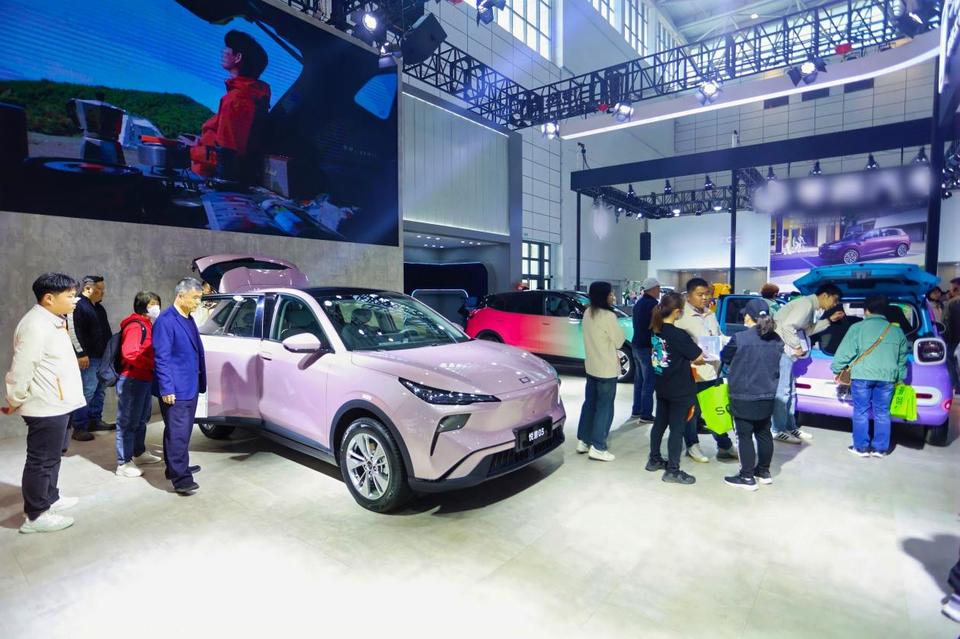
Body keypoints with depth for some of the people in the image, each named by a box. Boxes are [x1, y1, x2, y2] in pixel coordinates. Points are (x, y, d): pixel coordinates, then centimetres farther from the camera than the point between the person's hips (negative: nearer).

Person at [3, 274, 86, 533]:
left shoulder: (52, 322, 11)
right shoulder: (36, 325, -22)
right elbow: (21, 368, -21)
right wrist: (15, 402, -11)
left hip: (57, 404, 10)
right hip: (45, 406, -10)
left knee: (52, 456, 22)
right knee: (41, 460, 1)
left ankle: (50, 498, 37)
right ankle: (35, 515, 13)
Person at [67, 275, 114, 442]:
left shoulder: (98, 307, 17)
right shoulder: (78, 306, -11)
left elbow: (106, 331, 24)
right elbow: (74, 331, -18)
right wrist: (81, 354, -21)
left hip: (102, 356, 9)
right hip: (88, 358, -9)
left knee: (100, 390, 14)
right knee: (86, 392, -9)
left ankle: (95, 420, 25)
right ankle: (79, 428, -2)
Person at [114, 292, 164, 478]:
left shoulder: (147, 325, 15)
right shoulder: (136, 326, -15)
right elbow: (130, 354, -26)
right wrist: (153, 364, -22)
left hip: (145, 379, 10)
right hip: (132, 380, -10)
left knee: (142, 419, 21)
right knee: (128, 422, -3)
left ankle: (139, 453, 35)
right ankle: (123, 464, 4)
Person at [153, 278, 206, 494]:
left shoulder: (188, 319, 13)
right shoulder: (166, 320, -16)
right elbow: (162, 358, -19)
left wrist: (199, 381, 18)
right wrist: (166, 388, -21)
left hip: (190, 387, 9)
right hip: (175, 389, -9)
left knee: (183, 431, 18)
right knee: (178, 433, -5)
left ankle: (177, 467, 31)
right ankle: (180, 478, 1)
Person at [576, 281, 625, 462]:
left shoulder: (588, 313, 5)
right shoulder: (608, 316, -20)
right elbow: (620, 340, -11)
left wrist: (610, 351, 9)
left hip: (591, 365, 8)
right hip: (607, 368, -8)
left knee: (590, 403, 16)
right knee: (604, 407, 1)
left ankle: (583, 441, 24)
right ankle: (597, 448, 6)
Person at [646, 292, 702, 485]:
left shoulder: (656, 329, 0)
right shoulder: (678, 335, -22)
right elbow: (698, 357, -13)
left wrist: (688, 358, 6)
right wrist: (705, 358, 7)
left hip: (662, 386, 7)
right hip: (680, 389, -7)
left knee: (660, 422, 18)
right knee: (677, 428, 3)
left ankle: (654, 460, 31)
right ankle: (672, 471, 11)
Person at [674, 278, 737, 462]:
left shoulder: (710, 315, 13)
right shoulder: (682, 316, -14)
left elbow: (719, 337, 21)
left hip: (714, 371, 7)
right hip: (693, 373, -7)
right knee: (692, 412, 9)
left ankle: (725, 447, 29)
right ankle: (692, 446, 26)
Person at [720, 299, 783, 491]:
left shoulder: (739, 338, -20)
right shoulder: (776, 340, 1)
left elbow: (724, 357, -4)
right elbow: (775, 366, 13)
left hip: (744, 397, -6)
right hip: (767, 396, 7)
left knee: (745, 436, 3)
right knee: (764, 433, 18)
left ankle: (747, 477, 11)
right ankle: (764, 472, 32)